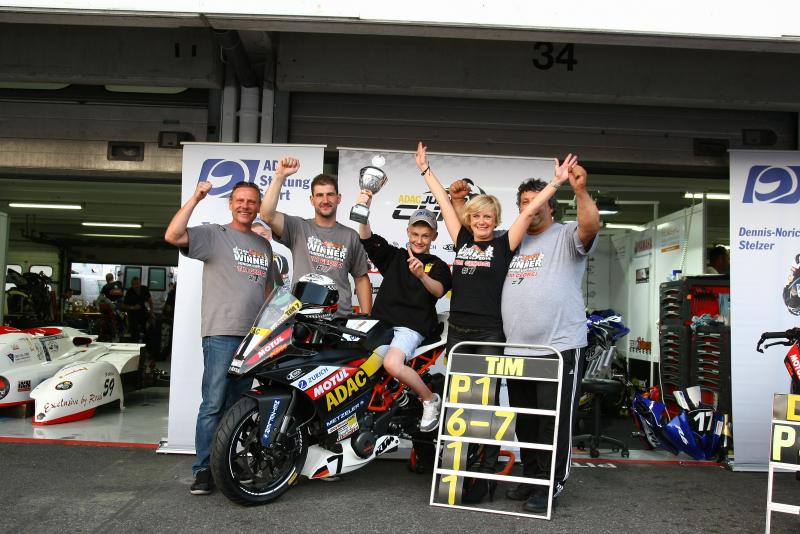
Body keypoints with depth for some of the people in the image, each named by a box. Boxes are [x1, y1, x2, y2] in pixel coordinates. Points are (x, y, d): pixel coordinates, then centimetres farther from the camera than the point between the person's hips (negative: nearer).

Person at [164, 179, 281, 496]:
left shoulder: (264, 245, 21)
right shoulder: (213, 234, 2)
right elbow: (172, 236, -15)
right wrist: (195, 199, -16)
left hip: (253, 337, 6)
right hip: (221, 332, -6)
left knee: (236, 406, 12)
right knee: (214, 404, -9)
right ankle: (203, 469, -1)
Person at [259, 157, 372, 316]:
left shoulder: (351, 236, 10)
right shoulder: (298, 228, 4)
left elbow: (361, 279, 12)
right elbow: (267, 215, -13)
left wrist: (366, 319, 6)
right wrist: (280, 176, -17)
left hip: (341, 318, 2)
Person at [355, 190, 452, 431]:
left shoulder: (438, 266, 8)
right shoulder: (394, 255, 16)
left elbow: (439, 291, -11)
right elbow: (367, 239, 2)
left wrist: (422, 276, -33)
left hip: (412, 326, -4)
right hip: (381, 320, 4)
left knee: (392, 363, -29)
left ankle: (430, 399, -6)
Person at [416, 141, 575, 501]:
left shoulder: (503, 244, 1)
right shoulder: (462, 239, 11)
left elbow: (529, 211, -5)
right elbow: (444, 202, 16)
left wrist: (557, 182, -10)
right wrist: (425, 169, 23)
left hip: (490, 334, -4)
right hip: (457, 331, 5)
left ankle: (486, 476, 3)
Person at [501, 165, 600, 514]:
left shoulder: (566, 237, 0)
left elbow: (591, 226, -20)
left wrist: (580, 191, -34)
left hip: (560, 348, -6)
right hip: (517, 350, 6)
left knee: (555, 421, -3)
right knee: (524, 421, 15)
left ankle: (550, 484, 8)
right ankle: (531, 477, 29)